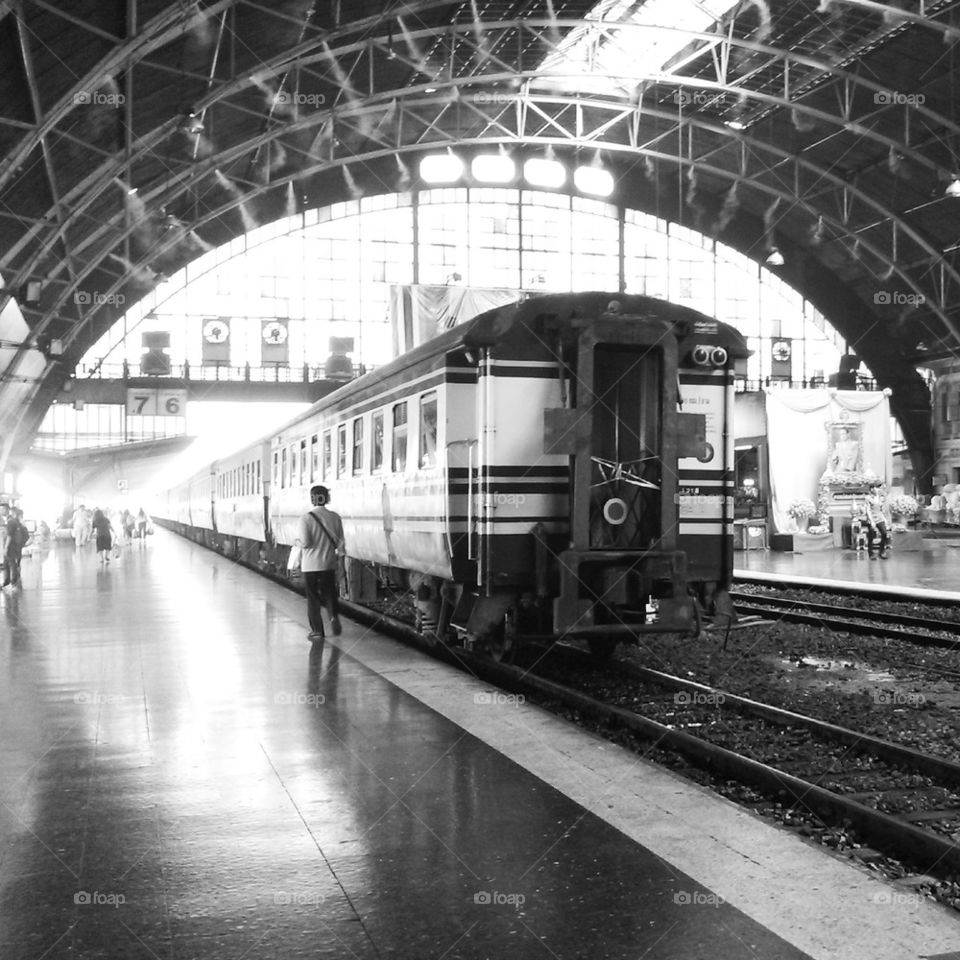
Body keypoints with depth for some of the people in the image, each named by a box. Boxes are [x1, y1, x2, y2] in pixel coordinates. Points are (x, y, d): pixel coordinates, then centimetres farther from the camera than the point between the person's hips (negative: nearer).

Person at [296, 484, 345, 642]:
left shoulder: (306, 518, -13)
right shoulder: (335, 517, -2)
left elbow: (305, 542, -17)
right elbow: (340, 541, 1)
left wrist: (298, 541, 4)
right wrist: (339, 555, 16)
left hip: (310, 564, -3)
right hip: (329, 564, 3)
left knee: (313, 597, 9)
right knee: (329, 593, 16)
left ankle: (317, 630, 11)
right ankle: (334, 616, -10)